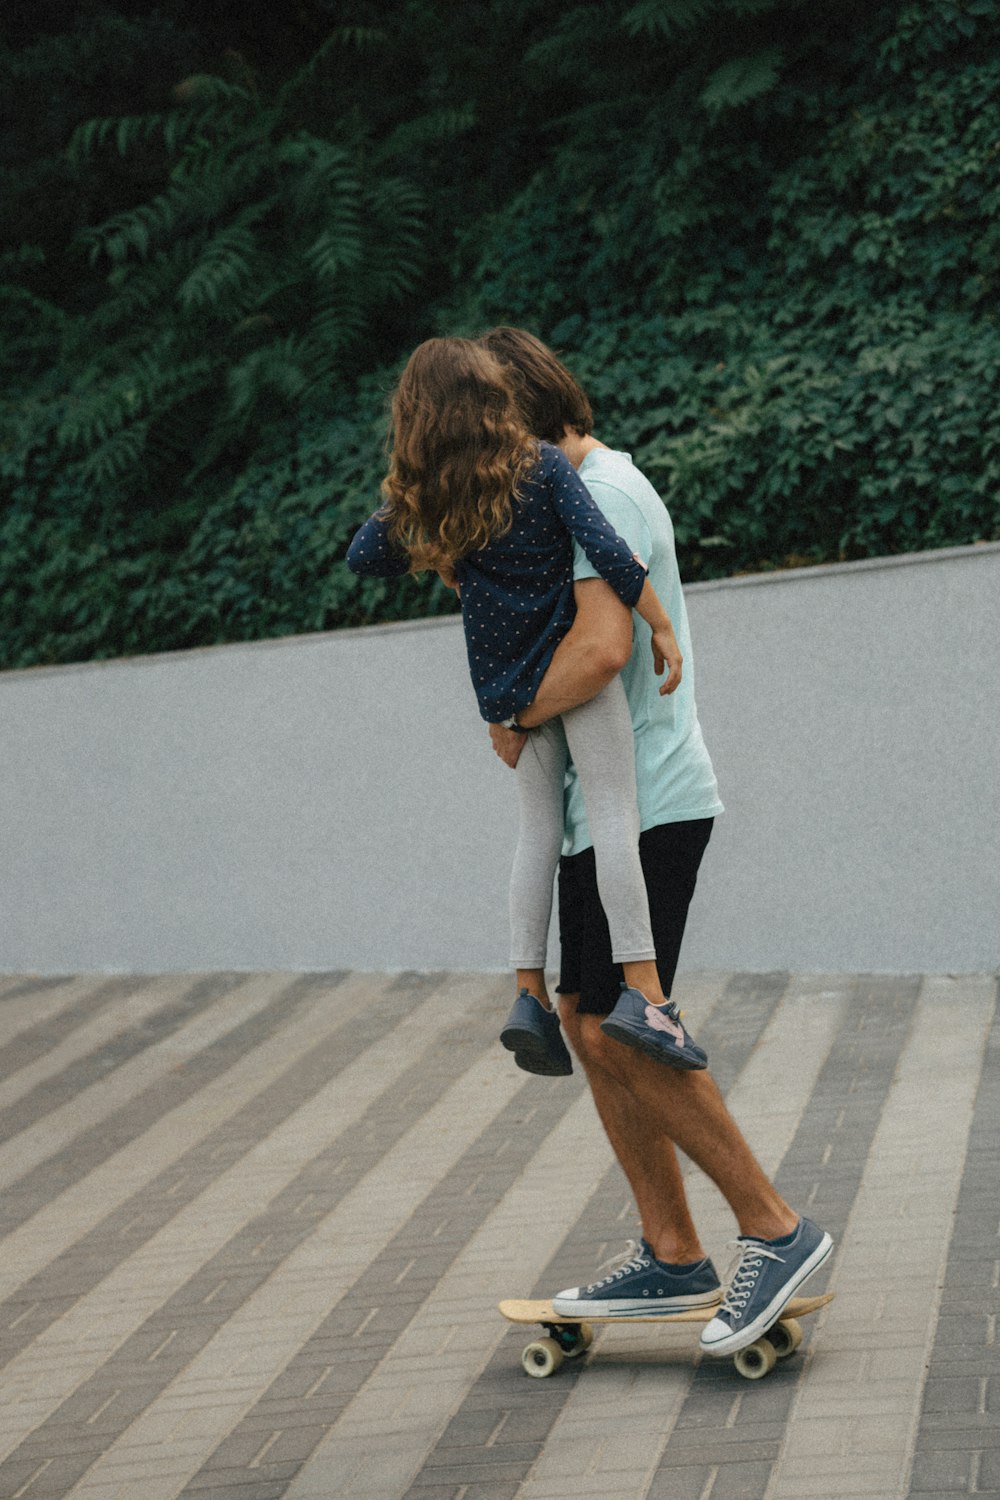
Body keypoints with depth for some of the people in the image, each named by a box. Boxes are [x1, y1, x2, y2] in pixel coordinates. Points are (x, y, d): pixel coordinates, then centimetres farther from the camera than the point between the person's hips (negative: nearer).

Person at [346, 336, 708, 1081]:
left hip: (510, 685, 4)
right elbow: (606, 550, -17)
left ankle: (531, 995, 5)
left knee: (539, 830, 12)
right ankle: (642, 992, -16)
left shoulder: (425, 497, 3)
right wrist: (663, 627, -11)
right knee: (615, 819, -7)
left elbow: (363, 555, 14)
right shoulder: (544, 466, -8)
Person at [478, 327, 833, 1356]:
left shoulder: (603, 494, -15)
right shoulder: (571, 494, 18)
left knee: (622, 1033, -10)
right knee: (586, 1024, 10)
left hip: (643, 806, -10)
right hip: (602, 807, 10)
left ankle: (775, 1231, -3)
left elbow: (601, 649, -28)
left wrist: (513, 723, -13)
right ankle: (672, 1259, 14)